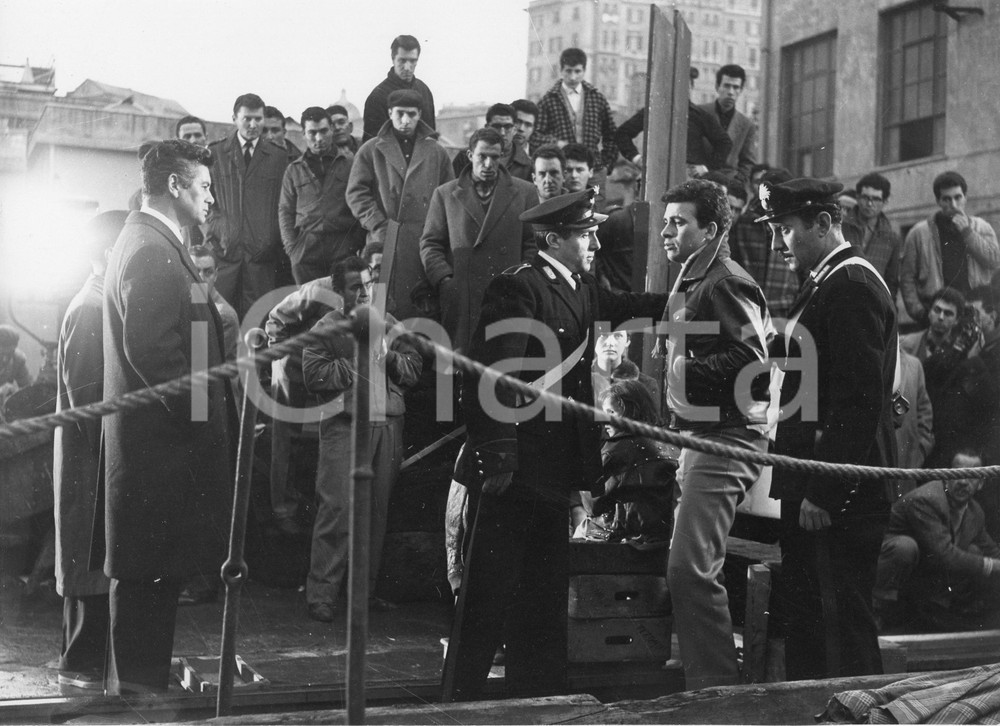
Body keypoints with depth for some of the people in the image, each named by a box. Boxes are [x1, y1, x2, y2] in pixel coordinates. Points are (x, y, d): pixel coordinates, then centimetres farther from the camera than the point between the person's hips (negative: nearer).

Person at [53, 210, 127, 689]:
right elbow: (85, 395, -20)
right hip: (93, 459, -9)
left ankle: (91, 656, 21)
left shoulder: (104, 304, 14)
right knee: (95, 560, -3)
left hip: (106, 457, 9)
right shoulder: (89, 310, -15)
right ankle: (82, 664, 6)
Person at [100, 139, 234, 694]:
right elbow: (149, 347, -23)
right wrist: (196, 412, -17)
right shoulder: (150, 250, -15)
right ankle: (138, 686, 5)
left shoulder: (150, 243, 18)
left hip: (159, 435, 10)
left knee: (152, 574, 14)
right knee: (149, 571, -3)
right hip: (160, 438, -10)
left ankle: (139, 683, 22)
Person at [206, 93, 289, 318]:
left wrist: (275, 244, 2)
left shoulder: (278, 157, 11)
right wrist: (217, 228, -2)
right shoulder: (214, 153, 10)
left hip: (262, 252, 0)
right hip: (224, 249, 0)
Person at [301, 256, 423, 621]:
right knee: (338, 508, -10)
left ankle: (365, 588, 16)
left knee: (377, 509, 7)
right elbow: (313, 375, -11)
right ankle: (321, 594, -6)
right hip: (344, 425, -5)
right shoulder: (326, 328, 1)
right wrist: (356, 361, -12)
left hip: (387, 425, 5)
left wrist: (389, 356, -4)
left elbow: (415, 367, 14)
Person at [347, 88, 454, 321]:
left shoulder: (436, 152, 14)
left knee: (424, 312, -2)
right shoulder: (371, 150, 10)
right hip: (385, 241, -1)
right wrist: (379, 226, -6)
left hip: (427, 240, 1)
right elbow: (356, 193, 5)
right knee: (386, 311, -6)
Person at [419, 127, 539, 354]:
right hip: (461, 299, 0)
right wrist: (444, 279, -4)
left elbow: (533, 243, 11)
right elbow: (429, 244, 10)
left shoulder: (524, 192, 13)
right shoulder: (444, 194, 13)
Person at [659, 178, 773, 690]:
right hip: (696, 437, 11)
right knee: (691, 571, 17)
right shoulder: (689, 285, 20)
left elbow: (752, 358, -22)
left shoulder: (726, 283, -12)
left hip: (724, 438, -11)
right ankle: (707, 681, 29)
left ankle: (718, 685, -8)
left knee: (689, 569, -16)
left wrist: (687, 369, -18)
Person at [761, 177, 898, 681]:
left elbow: (860, 401, -20)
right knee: (804, 619, 15)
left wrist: (824, 493, -20)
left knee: (842, 624, -3)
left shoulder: (851, 286, -14)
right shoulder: (827, 285, 17)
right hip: (815, 488, 10)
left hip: (841, 493, -10)